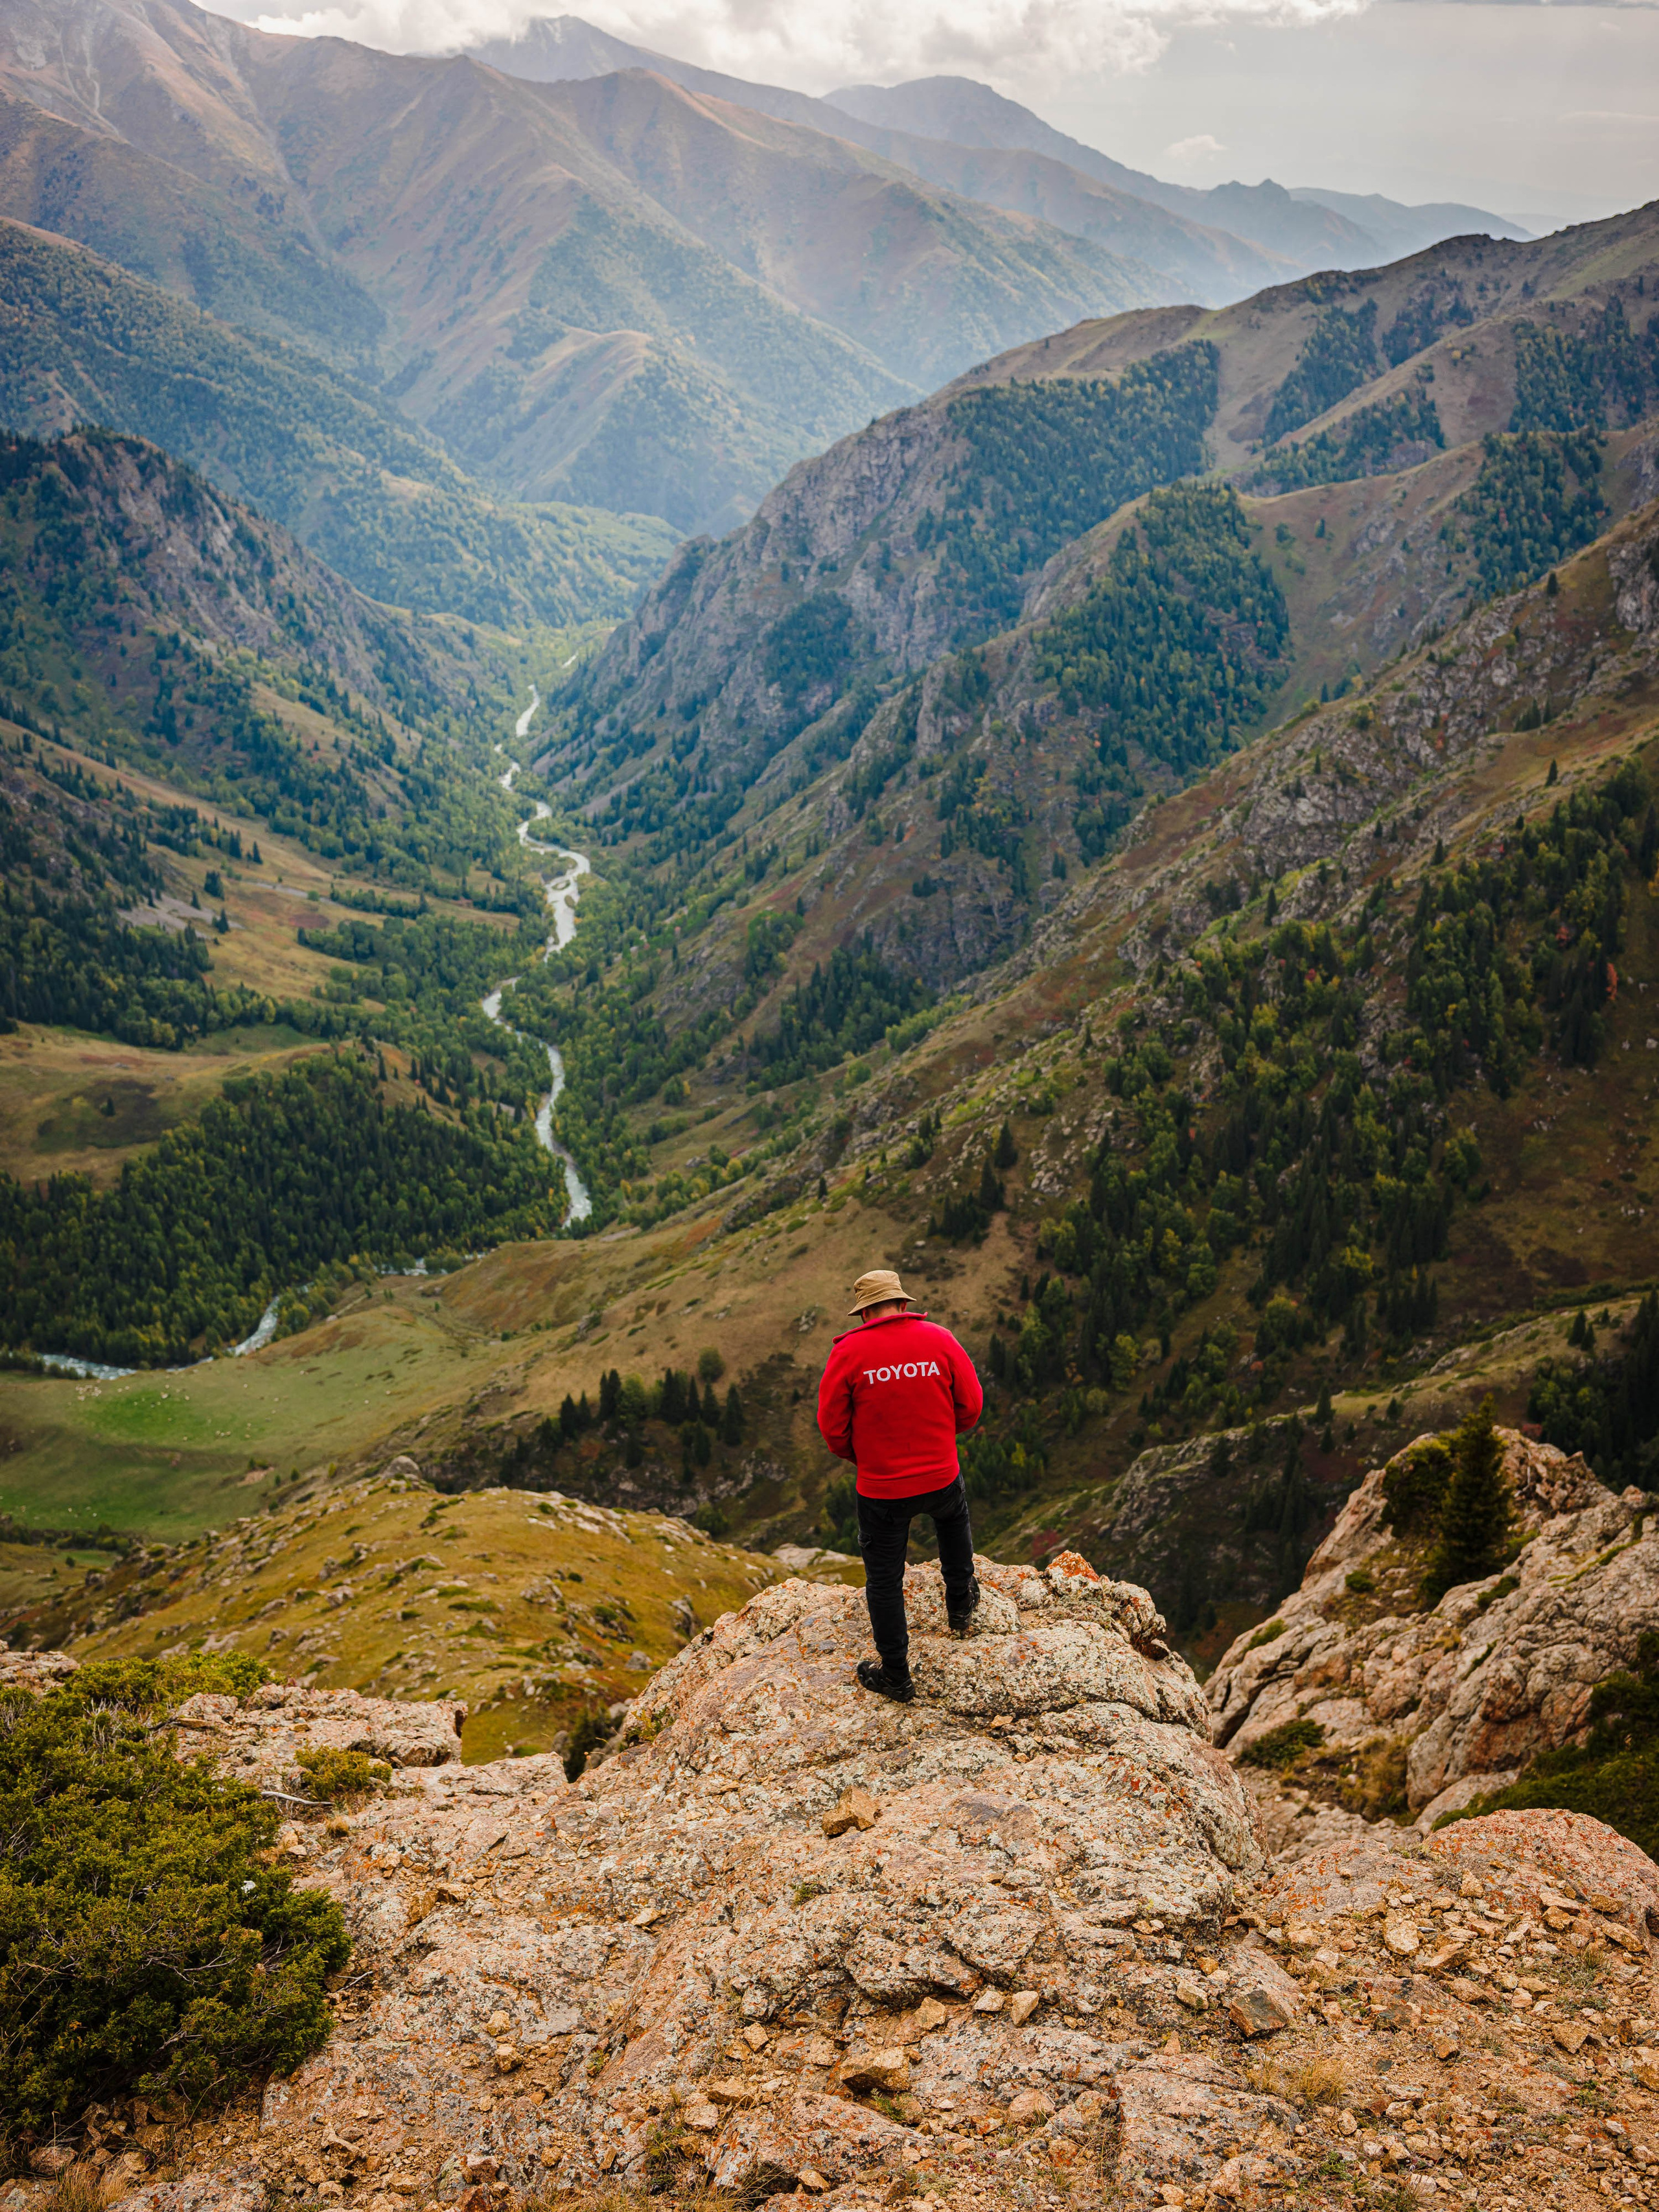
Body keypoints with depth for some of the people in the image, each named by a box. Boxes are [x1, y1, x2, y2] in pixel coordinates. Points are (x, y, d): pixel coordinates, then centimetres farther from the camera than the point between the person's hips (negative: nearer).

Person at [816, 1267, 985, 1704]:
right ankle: (959, 1604, 49)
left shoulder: (848, 1352, -12)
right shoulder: (940, 1340, -7)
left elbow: (832, 1426, -7)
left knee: (884, 1580, 13)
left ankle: (896, 1677, 24)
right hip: (941, 1477, 2)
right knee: (954, 1520, 36)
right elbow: (971, 1406, 0)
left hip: (880, 1488, -2)